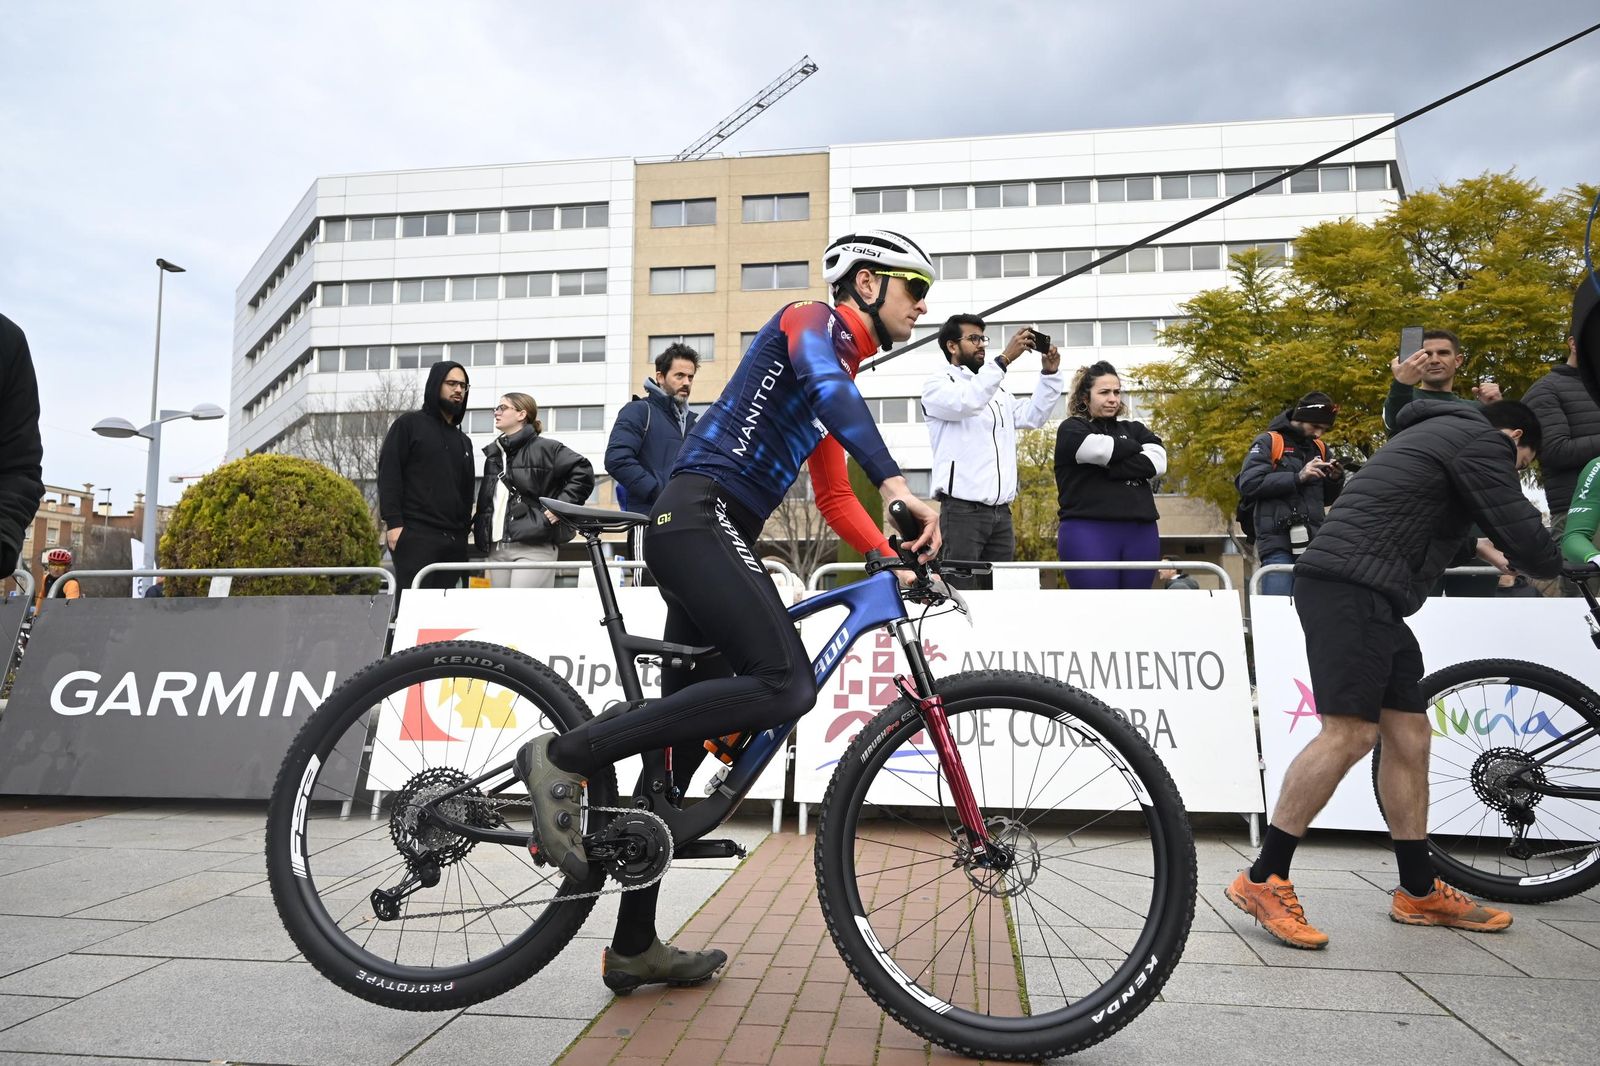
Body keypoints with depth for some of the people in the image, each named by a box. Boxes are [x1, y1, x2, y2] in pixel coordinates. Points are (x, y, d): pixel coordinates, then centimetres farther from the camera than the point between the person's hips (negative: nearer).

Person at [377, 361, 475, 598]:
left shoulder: (464, 441, 23)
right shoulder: (409, 424, 5)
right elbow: (388, 474, -4)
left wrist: (465, 530, 13)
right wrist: (393, 523, -13)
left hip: (454, 541, 6)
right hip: (415, 535, -5)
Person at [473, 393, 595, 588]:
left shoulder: (545, 448, -2)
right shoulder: (493, 454, 20)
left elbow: (583, 471, -9)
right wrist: (480, 530, 16)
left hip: (533, 548, -7)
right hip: (496, 549, 7)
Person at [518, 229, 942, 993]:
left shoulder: (840, 375, 28)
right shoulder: (815, 320, 2)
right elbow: (824, 383, -23)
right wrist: (896, 482, -35)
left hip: (709, 533, 10)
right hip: (700, 514, -10)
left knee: (683, 738, 8)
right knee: (784, 685, -25)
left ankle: (635, 946, 15)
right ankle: (565, 757, -20)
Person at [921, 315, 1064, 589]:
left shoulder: (996, 389, 23)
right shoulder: (937, 384, 1)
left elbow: (1032, 416, 16)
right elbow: (966, 402, -19)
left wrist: (1049, 374, 5)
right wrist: (1005, 358, -22)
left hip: (1001, 511, 7)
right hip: (962, 510, -7)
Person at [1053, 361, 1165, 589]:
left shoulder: (1134, 430, 19)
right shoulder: (1072, 429, 6)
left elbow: (1157, 462, 1)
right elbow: (1104, 450, -13)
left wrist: (1108, 469, -9)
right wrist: (1136, 448, 5)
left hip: (1140, 534, 4)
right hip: (1088, 533, -4)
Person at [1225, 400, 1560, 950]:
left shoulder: (1437, 435, 31)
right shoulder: (1481, 439, 1)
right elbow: (1521, 533, -4)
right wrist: (1557, 565, 16)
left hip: (1368, 596, 11)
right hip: (1351, 589, -11)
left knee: (1409, 734, 10)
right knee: (1350, 733, -16)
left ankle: (1419, 893, 18)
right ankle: (1262, 880, -13)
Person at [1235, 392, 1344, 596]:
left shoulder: (1320, 448, 19)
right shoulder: (1268, 443, 2)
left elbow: (1326, 499, 25)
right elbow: (1249, 484, -12)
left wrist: (1335, 480, 3)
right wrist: (1297, 477, -15)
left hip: (1313, 543, 6)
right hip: (1279, 543, -6)